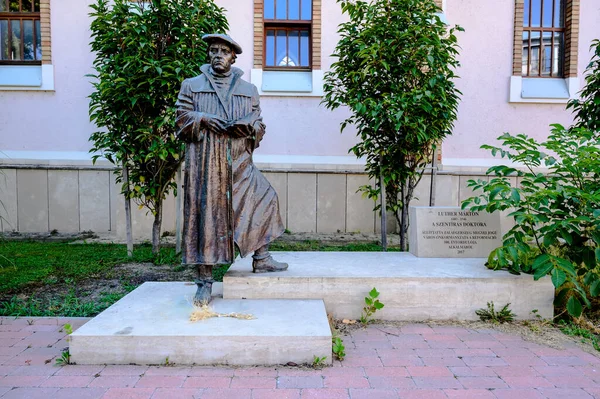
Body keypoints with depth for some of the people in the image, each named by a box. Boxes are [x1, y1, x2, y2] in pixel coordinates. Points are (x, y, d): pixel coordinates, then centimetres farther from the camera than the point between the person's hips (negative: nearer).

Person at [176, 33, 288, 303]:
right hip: (204, 163, -2)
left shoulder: (249, 90, 15)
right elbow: (181, 118, 7)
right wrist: (202, 119, -12)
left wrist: (248, 125, -10)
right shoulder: (191, 86, 11)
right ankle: (205, 281, 7)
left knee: (264, 199, -2)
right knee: (205, 215, -3)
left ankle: (261, 258, 16)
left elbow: (259, 125, 13)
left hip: (239, 163, 3)